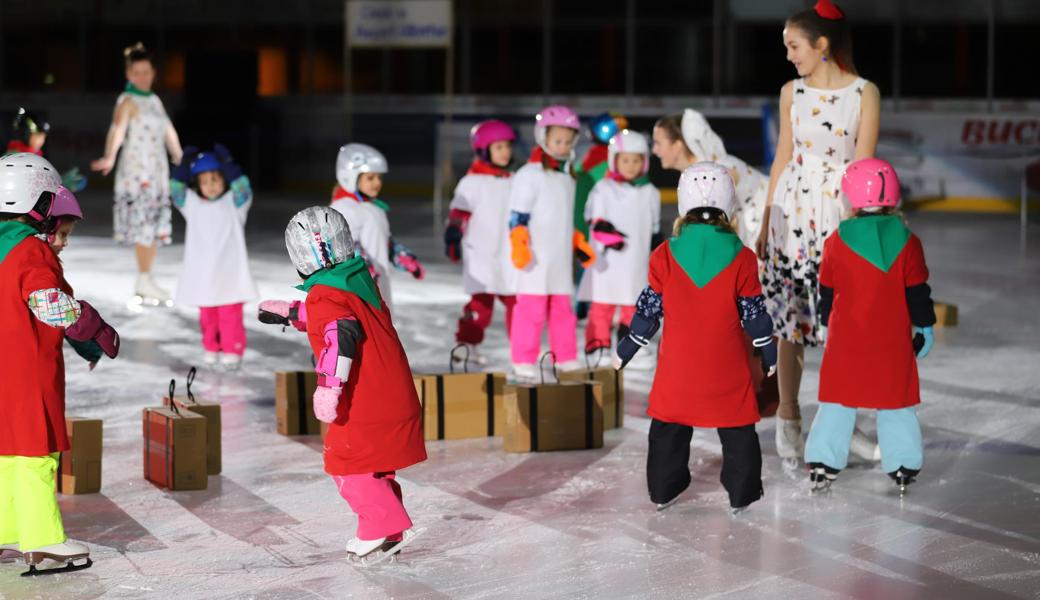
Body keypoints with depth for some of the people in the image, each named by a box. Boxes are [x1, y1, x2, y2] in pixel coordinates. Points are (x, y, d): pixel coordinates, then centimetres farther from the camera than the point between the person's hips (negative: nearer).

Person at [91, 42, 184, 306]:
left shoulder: (155, 100, 14)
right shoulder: (128, 101, -10)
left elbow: (169, 133, 25)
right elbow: (118, 129, -28)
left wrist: (180, 160, 32)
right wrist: (109, 158, -44)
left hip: (157, 171, 8)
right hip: (136, 171, -8)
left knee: (155, 225, 9)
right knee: (143, 224, -10)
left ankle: (146, 282, 15)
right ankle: (143, 281, -5)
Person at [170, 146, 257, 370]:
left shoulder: (234, 201, -2)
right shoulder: (191, 204, 6)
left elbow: (243, 187, -19)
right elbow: (176, 189, -5)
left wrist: (227, 163, -25)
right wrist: (184, 166, -14)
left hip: (229, 274, -3)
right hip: (201, 274, 3)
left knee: (230, 316, -1)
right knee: (207, 315, 13)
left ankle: (232, 351, 9)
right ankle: (211, 348, 27)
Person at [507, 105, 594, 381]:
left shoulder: (567, 178, 18)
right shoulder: (529, 174, -8)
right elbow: (518, 216, -12)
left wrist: (579, 244, 23)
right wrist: (519, 244, -21)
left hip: (560, 259, 8)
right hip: (536, 258, -8)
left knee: (563, 310, 12)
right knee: (531, 309, -8)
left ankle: (568, 362, 18)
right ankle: (523, 364, -3)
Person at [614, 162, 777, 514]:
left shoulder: (665, 256, -6)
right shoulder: (740, 259, -8)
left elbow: (649, 309, 0)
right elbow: (753, 312, -2)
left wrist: (626, 350, 12)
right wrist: (768, 352, 13)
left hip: (678, 365, 1)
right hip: (727, 366, -1)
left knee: (668, 426, 15)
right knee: (737, 429, 11)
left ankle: (664, 491, 21)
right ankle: (741, 494, 15)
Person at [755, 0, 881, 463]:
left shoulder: (864, 92, -5)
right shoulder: (791, 92, 5)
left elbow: (862, 165, -6)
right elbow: (782, 158, 11)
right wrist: (765, 223, 10)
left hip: (840, 212, -3)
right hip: (793, 210, 3)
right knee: (790, 318, 4)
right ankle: (787, 418, 12)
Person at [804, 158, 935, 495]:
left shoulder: (837, 242, -6)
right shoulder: (906, 242, -6)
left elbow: (827, 291, 4)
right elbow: (918, 292, -1)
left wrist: (827, 324, 19)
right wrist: (924, 328, 11)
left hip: (846, 338, 0)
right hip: (893, 340, 0)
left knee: (837, 399, 9)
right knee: (896, 403, 10)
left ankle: (823, 463, 8)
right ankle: (903, 466, 13)